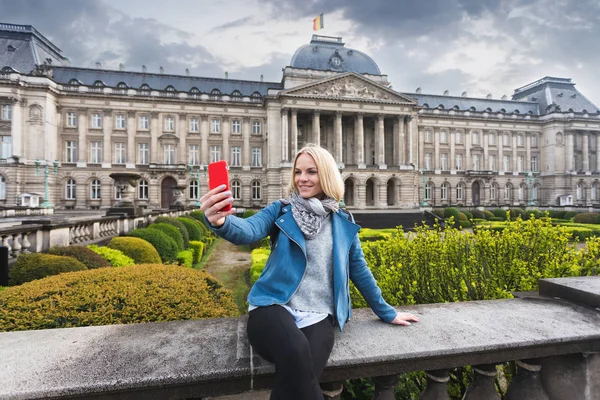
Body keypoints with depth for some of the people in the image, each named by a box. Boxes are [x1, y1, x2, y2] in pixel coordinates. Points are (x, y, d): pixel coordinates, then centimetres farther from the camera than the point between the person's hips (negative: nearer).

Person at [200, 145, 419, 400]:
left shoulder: (343, 223, 9)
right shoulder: (281, 210, 2)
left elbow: (359, 270, 16)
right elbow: (248, 231, -17)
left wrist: (386, 312, 23)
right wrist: (221, 221, -40)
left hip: (318, 316, 2)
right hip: (274, 306, -1)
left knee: (301, 375, -28)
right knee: (296, 352, -33)